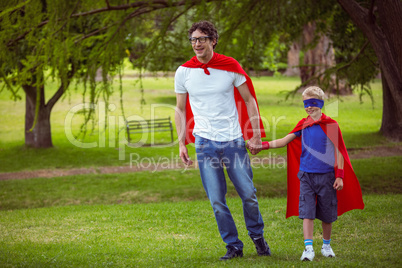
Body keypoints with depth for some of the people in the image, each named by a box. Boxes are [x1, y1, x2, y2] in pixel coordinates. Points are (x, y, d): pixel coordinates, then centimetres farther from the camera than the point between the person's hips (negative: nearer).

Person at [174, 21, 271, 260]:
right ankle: (233, 246, 13)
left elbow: (249, 100, 6)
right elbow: (180, 109, 11)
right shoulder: (184, 72, 1)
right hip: (205, 143, 1)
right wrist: (182, 144, 5)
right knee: (217, 201, -1)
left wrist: (257, 134, -1)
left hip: (234, 139, 0)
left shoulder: (230, 66, -2)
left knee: (249, 194, 2)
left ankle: (257, 236, 26)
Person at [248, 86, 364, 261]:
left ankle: (326, 245, 28)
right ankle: (308, 248, -6)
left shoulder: (331, 125, -3)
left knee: (327, 214, 9)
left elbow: (338, 151, 0)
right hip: (306, 175, 2)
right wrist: (260, 146, -3)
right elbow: (283, 141, 7)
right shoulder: (303, 125, 6)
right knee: (307, 213, -7)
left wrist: (339, 176, -4)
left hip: (326, 176, -1)